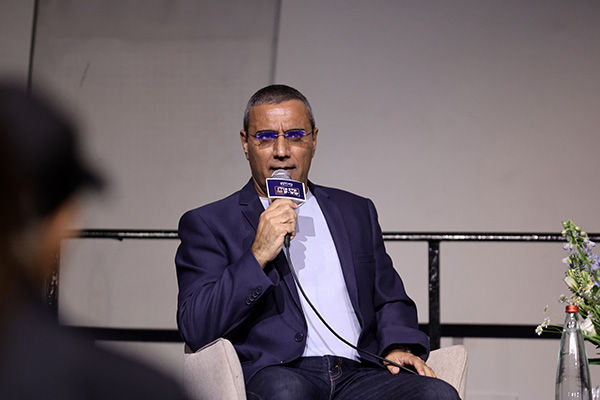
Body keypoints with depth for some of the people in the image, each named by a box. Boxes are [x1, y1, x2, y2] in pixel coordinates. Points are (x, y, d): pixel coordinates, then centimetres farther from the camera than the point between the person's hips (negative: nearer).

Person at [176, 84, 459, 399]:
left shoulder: (356, 212, 25)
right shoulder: (208, 224, 10)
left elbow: (390, 299, 28)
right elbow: (195, 330, -2)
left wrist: (399, 346, 5)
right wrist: (258, 257, -11)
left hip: (358, 374, 4)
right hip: (272, 374, -3)